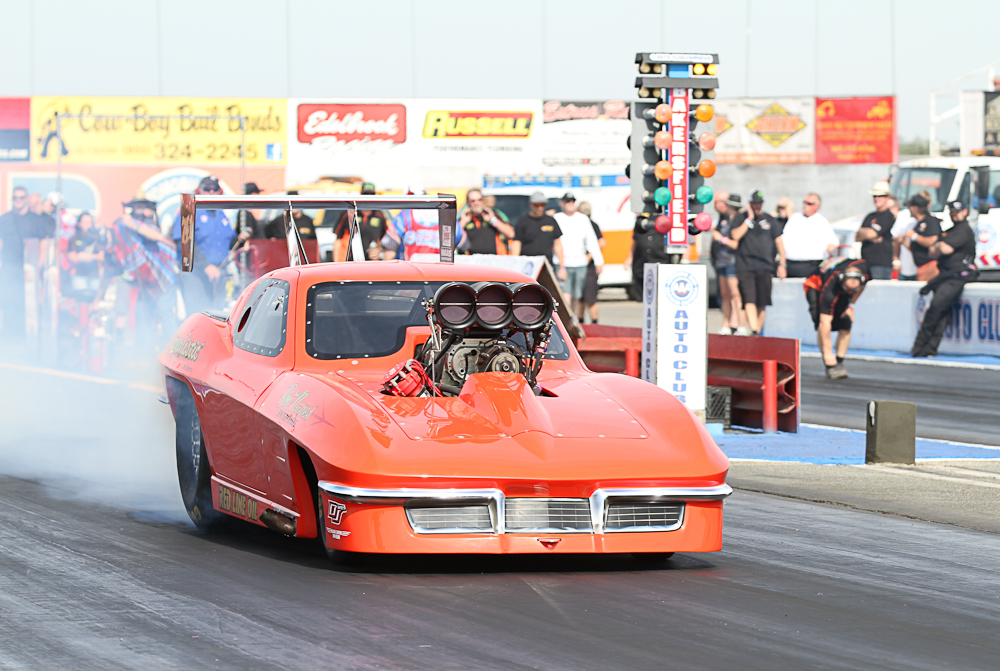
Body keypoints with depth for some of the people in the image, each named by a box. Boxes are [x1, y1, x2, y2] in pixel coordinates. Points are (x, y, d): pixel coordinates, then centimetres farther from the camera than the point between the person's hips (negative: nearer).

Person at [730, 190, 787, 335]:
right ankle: (753, 331, -24)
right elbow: (736, 236, -8)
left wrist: (782, 264, 7)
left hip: (765, 267, 2)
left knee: (762, 304, 2)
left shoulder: (770, 220, 13)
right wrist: (749, 219, -7)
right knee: (749, 300, -16)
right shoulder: (741, 218, 8)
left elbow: (778, 241, 14)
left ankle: (758, 332, 12)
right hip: (745, 266, -2)